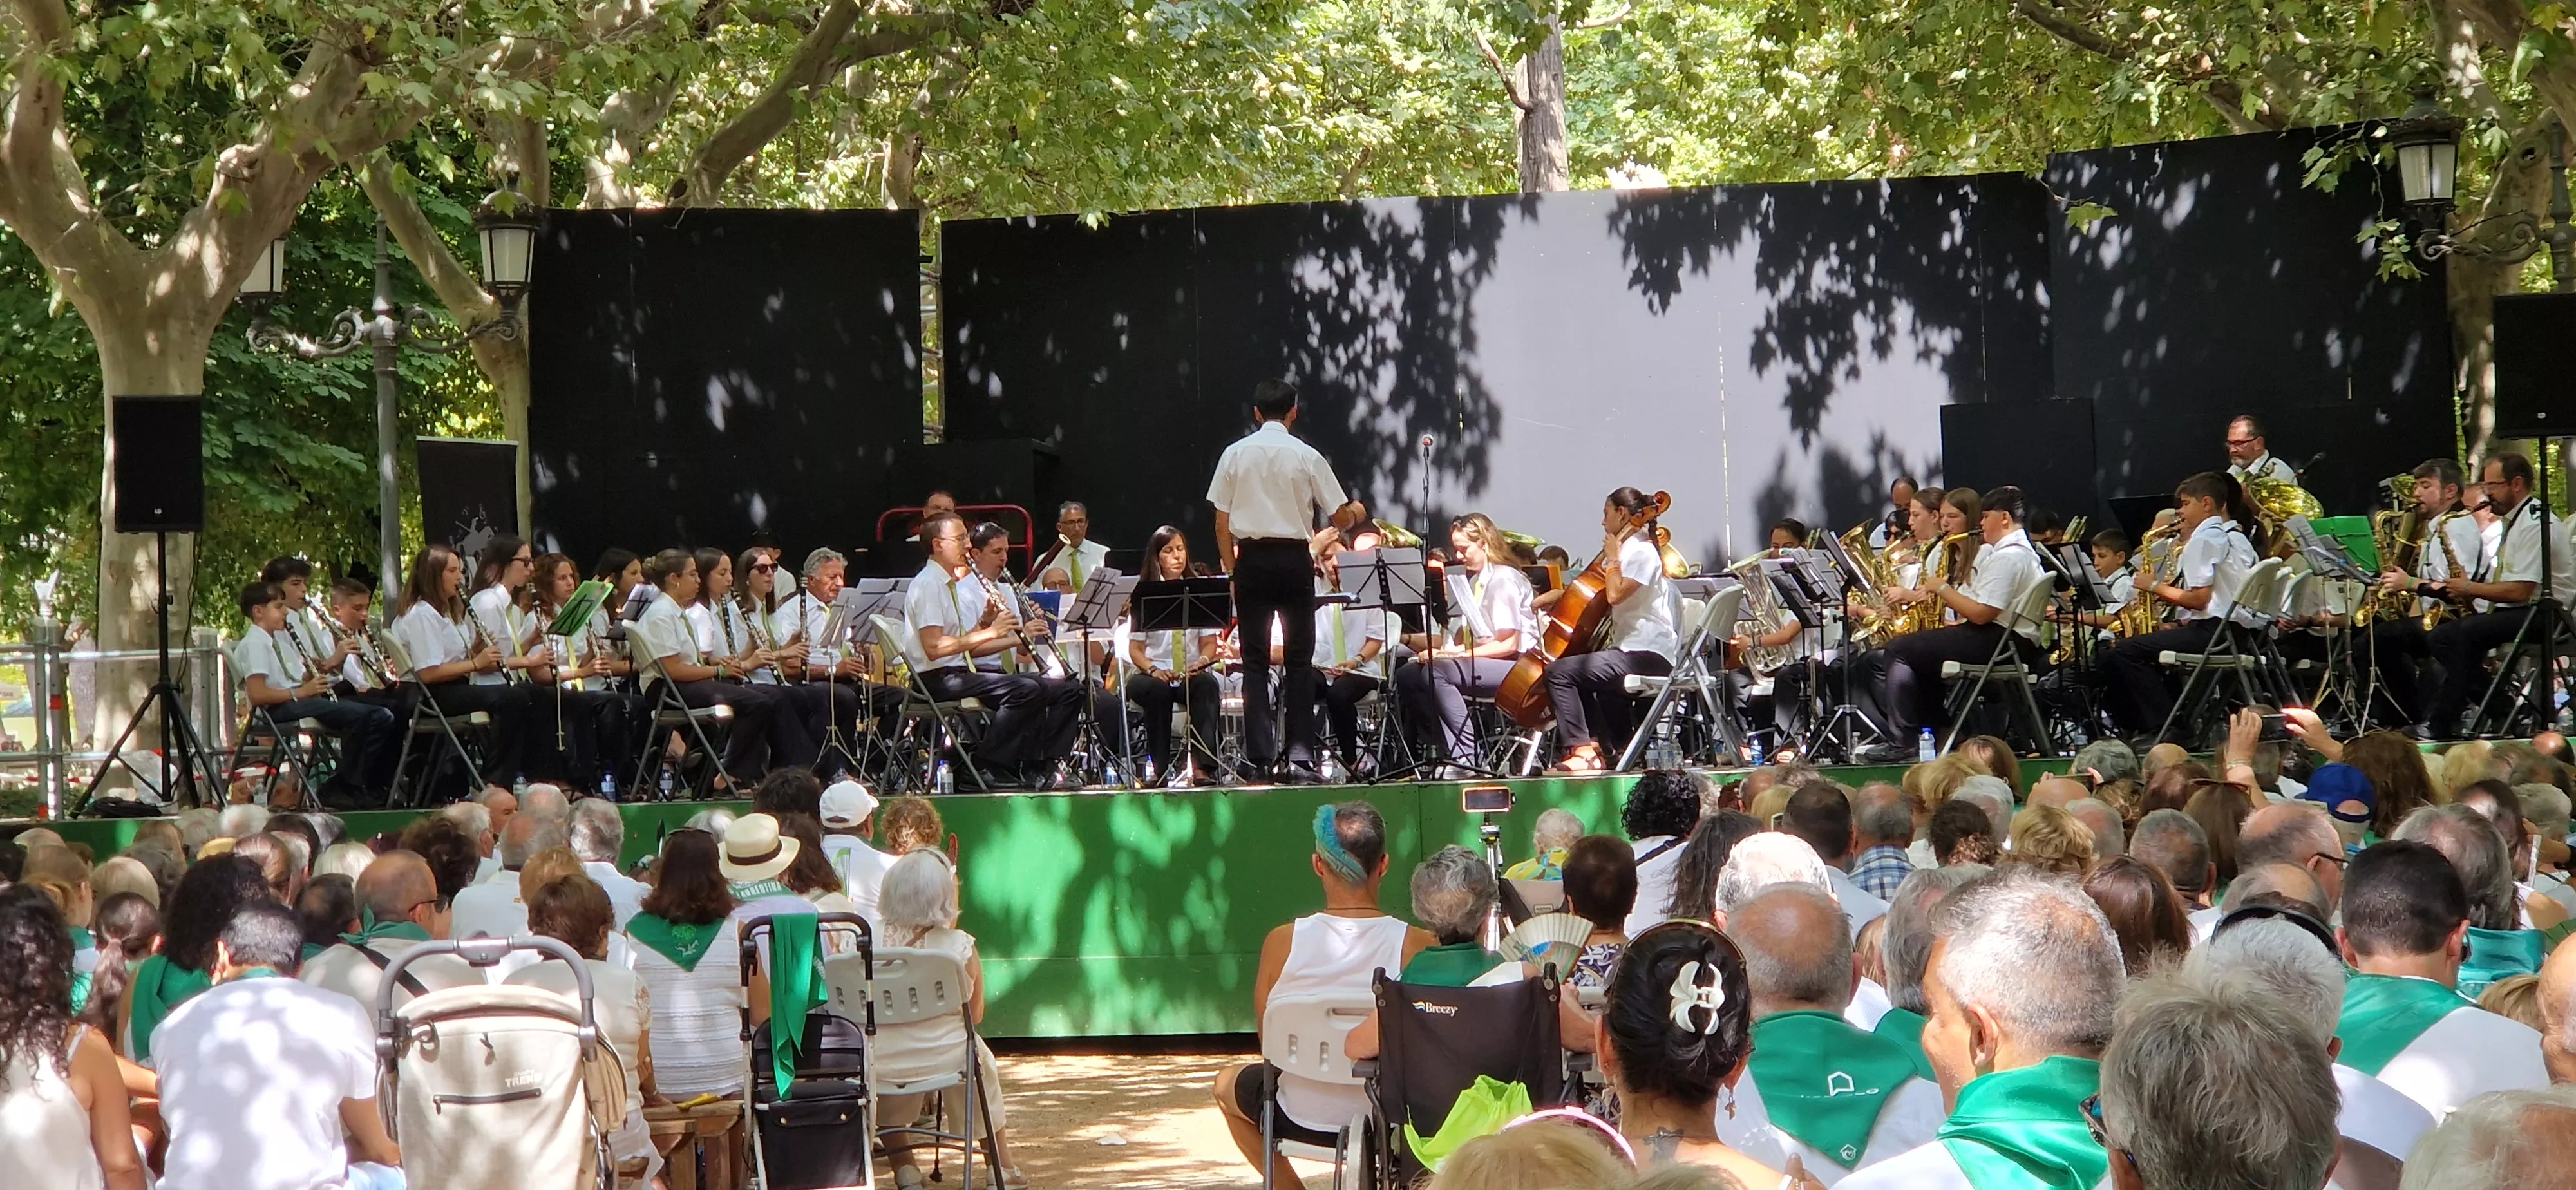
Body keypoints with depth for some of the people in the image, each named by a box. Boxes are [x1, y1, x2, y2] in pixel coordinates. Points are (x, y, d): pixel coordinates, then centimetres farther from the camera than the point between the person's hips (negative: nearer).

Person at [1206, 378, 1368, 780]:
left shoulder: (1235, 455, 1)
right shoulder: (1305, 457, -4)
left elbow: (1222, 521, 3)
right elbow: (1341, 518, 1)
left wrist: (1231, 567, 13)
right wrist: (1357, 514, 24)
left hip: (1251, 558, 1)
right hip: (1293, 559, -1)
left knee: (1255, 660, 6)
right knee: (1300, 660, 6)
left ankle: (1260, 757, 2)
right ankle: (1300, 755, 0)